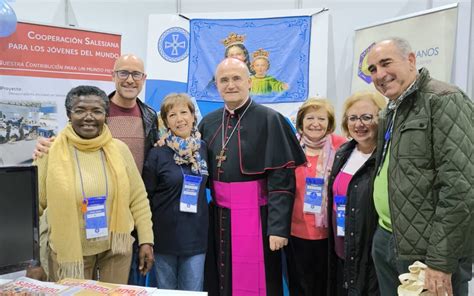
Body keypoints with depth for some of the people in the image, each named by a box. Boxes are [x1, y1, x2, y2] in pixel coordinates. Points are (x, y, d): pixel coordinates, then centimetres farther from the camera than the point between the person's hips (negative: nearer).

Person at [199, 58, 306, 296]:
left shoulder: (269, 120, -8)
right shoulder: (208, 123, 8)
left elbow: (282, 178, -13)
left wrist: (278, 226, -17)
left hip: (254, 216, -5)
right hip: (217, 218, 5)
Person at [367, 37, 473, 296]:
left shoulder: (443, 100, -12)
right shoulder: (389, 113, 13)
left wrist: (441, 262, -21)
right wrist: (384, 233, 10)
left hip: (426, 252, -7)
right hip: (385, 241, 8)